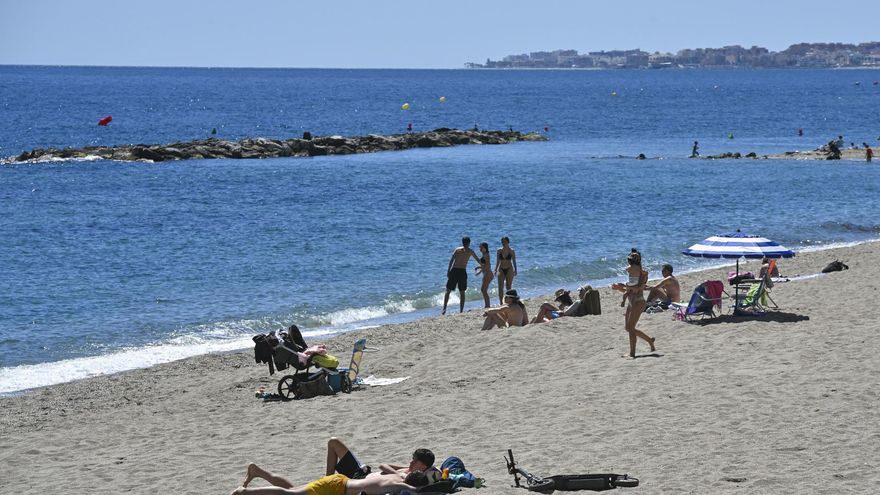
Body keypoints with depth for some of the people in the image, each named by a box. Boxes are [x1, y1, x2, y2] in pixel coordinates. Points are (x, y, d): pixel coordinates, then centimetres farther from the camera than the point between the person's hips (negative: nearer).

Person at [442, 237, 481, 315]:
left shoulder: (457, 249, 7)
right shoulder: (470, 251, 10)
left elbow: (451, 260, -6)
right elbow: (478, 260, 25)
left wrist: (448, 270, -9)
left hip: (454, 270, 0)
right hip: (462, 271, 0)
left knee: (448, 291, 4)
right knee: (462, 293, 11)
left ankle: (444, 309, -8)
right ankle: (461, 311, 8)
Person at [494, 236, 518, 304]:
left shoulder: (511, 251, -2)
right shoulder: (499, 251, 4)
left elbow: (514, 261, 3)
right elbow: (497, 261, 10)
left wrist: (515, 270, -2)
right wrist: (496, 270, 5)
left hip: (509, 269, -2)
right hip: (501, 270, 2)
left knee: (508, 287, 3)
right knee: (500, 287, -9)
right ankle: (501, 303, -9)